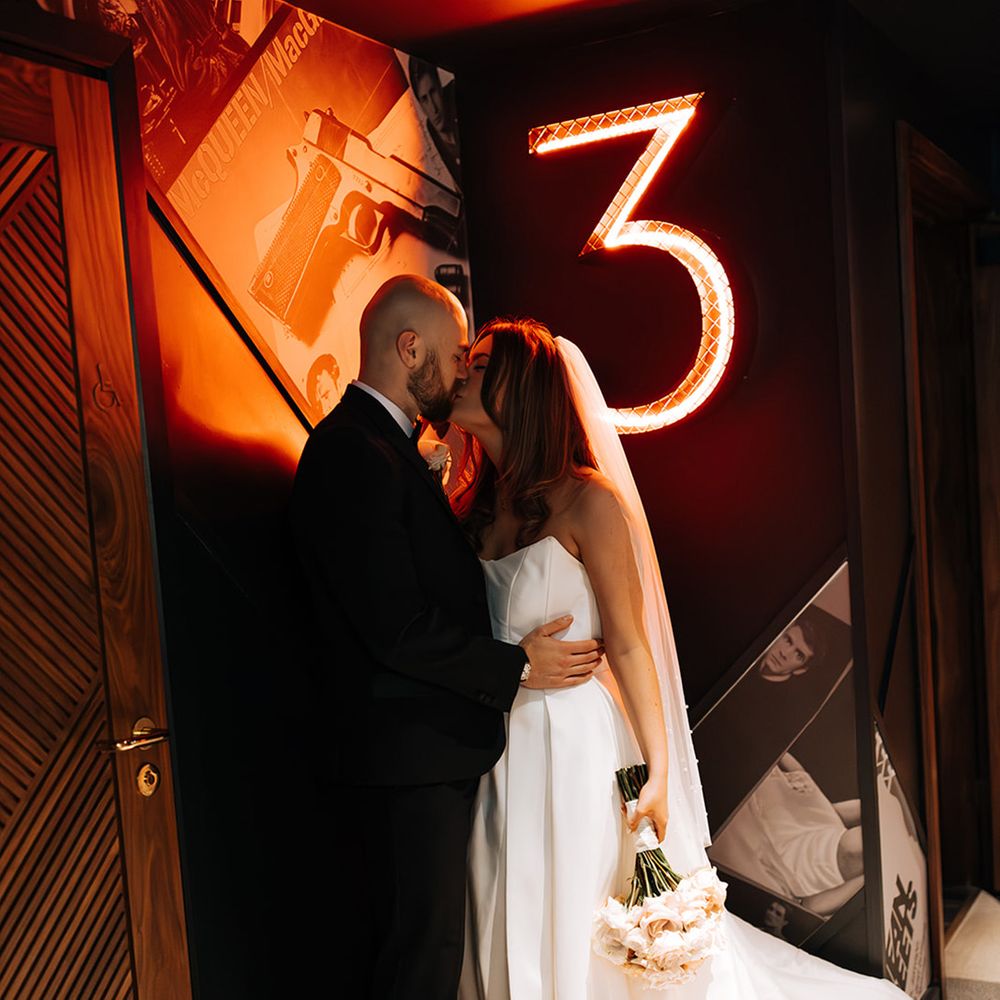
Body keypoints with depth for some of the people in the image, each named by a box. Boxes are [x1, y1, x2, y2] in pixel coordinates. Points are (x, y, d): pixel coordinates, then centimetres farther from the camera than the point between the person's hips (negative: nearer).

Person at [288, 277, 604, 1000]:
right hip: (407, 758, -10)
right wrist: (517, 666, -11)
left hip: (428, 755, 10)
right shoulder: (354, 454, -18)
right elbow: (397, 630, -22)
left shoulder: (380, 446, 15)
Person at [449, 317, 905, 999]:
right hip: (495, 757, 6)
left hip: (576, 749, -5)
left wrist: (656, 770, -13)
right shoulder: (471, 508, 7)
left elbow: (629, 645, -12)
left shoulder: (587, 501, -11)